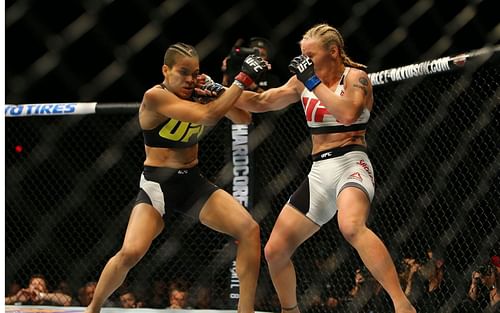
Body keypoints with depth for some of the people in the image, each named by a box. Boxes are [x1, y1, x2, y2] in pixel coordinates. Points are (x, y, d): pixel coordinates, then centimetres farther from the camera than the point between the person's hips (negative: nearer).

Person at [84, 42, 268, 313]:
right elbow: (206, 116, -29)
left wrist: (219, 93, -15)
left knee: (249, 230, -13)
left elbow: (244, 118, 3)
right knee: (130, 253, -23)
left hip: (193, 183, 6)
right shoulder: (155, 97, -18)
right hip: (157, 186, -6)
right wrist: (243, 79, -27)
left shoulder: (198, 92, 1)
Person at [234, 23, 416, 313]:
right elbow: (261, 102, 20)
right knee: (275, 251, 6)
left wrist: (314, 82, -20)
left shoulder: (355, 77, -4)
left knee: (352, 227, -39)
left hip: (351, 164, -7)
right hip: (319, 173, 7)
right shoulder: (304, 81, 13)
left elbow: (348, 113, -24)